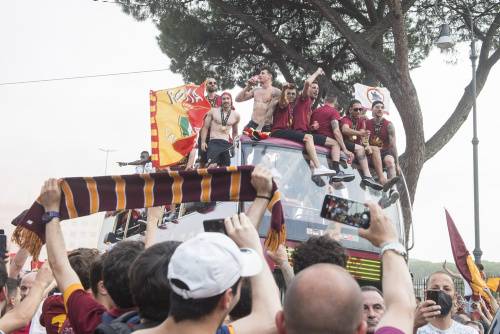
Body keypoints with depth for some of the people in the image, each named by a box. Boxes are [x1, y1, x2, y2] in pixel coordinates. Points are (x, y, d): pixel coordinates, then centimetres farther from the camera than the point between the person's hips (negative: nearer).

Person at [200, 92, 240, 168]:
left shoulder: (236, 115, 14)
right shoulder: (213, 111, 8)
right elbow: (205, 127, 8)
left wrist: (234, 146, 18)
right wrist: (203, 142, -3)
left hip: (226, 144, 3)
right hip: (213, 142, -3)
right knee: (212, 166, -23)